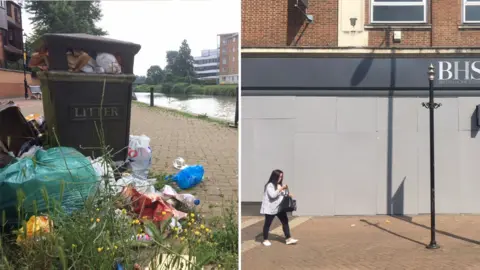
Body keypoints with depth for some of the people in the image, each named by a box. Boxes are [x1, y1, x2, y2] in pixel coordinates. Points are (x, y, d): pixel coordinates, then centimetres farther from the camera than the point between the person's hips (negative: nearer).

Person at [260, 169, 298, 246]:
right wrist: (281, 189, -27)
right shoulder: (270, 185, -15)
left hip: (280, 207, 8)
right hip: (270, 208, -8)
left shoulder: (279, 185, 11)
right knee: (267, 224, 5)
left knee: (285, 221, 2)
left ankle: (288, 239, 6)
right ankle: (265, 240, 17)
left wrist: (288, 194, 2)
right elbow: (272, 195, -27)